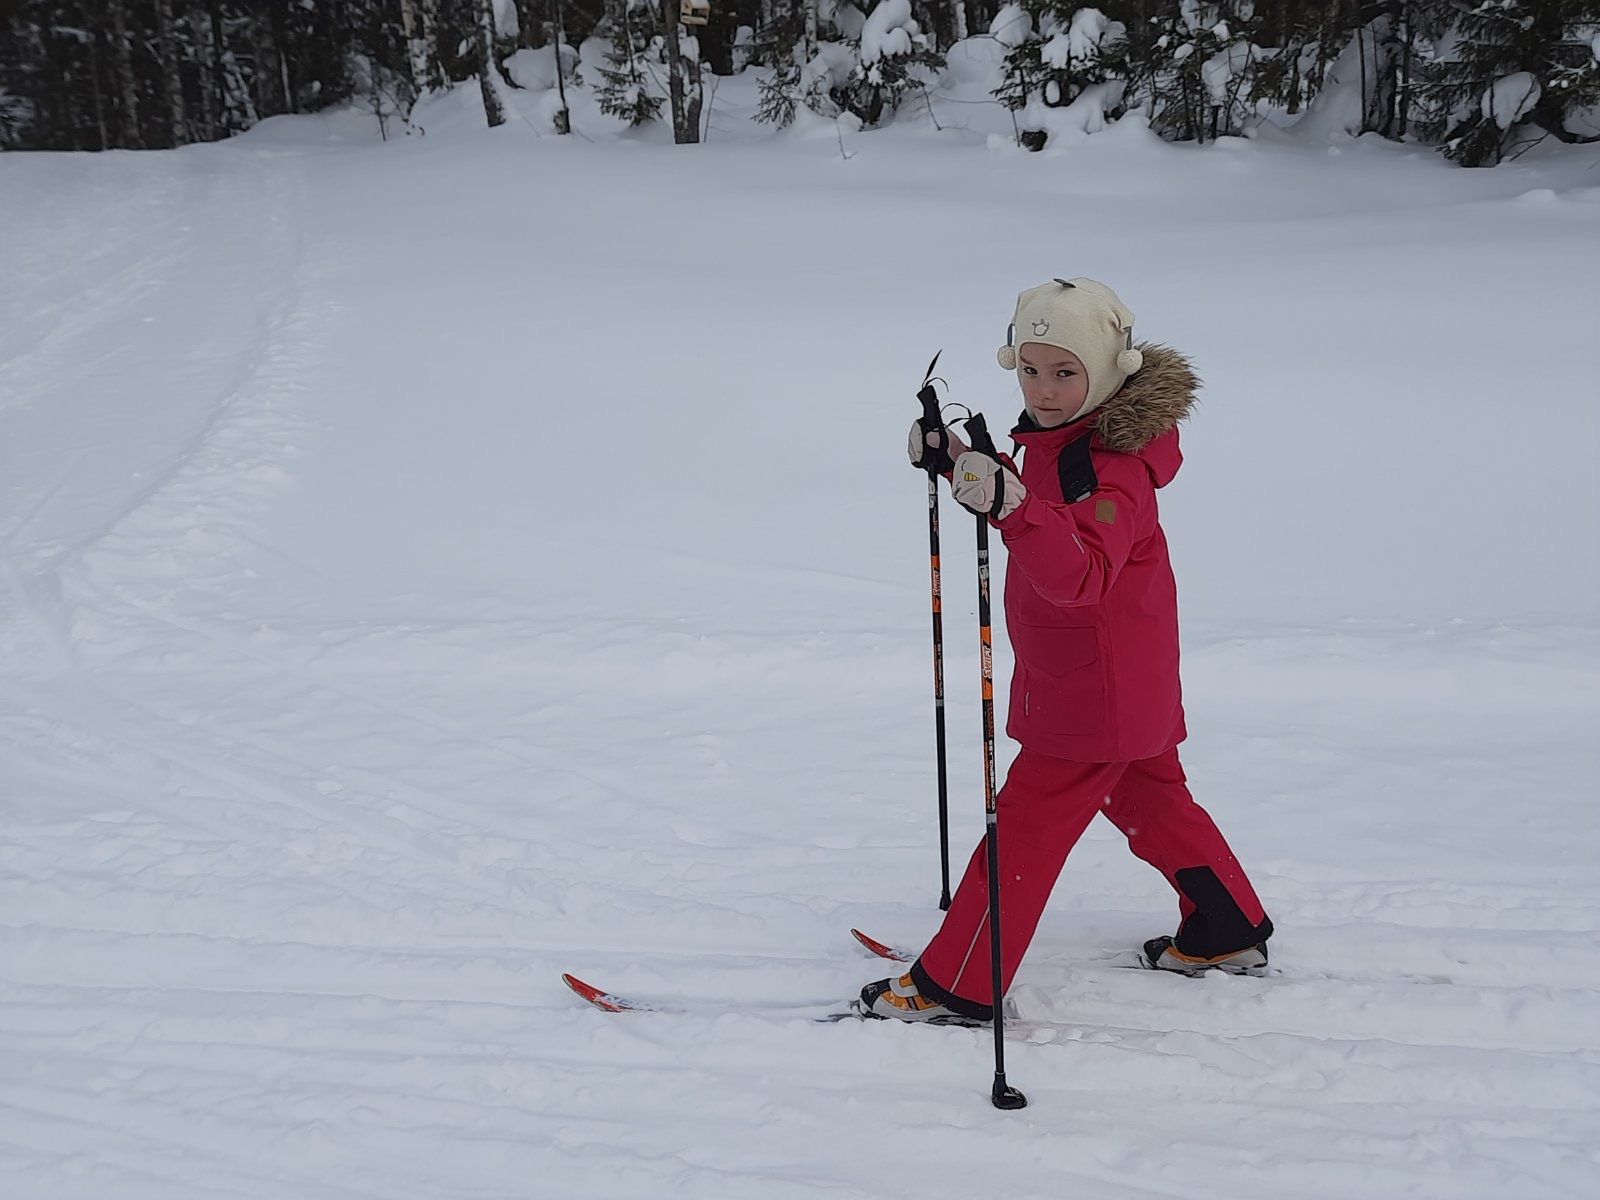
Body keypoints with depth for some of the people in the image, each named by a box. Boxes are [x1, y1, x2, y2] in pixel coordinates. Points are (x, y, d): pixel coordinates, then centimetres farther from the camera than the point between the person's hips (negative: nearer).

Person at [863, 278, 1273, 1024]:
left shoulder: (1113, 469, -28)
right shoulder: (1060, 438, 3)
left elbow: (1081, 573, -43)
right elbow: (1042, 515, 20)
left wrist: (1010, 505, -58)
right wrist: (960, 466, 5)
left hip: (1093, 691, -10)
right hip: (1128, 682, 10)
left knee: (1023, 827, -5)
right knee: (1150, 801, 25)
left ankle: (955, 987, 3)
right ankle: (1228, 933, 41)